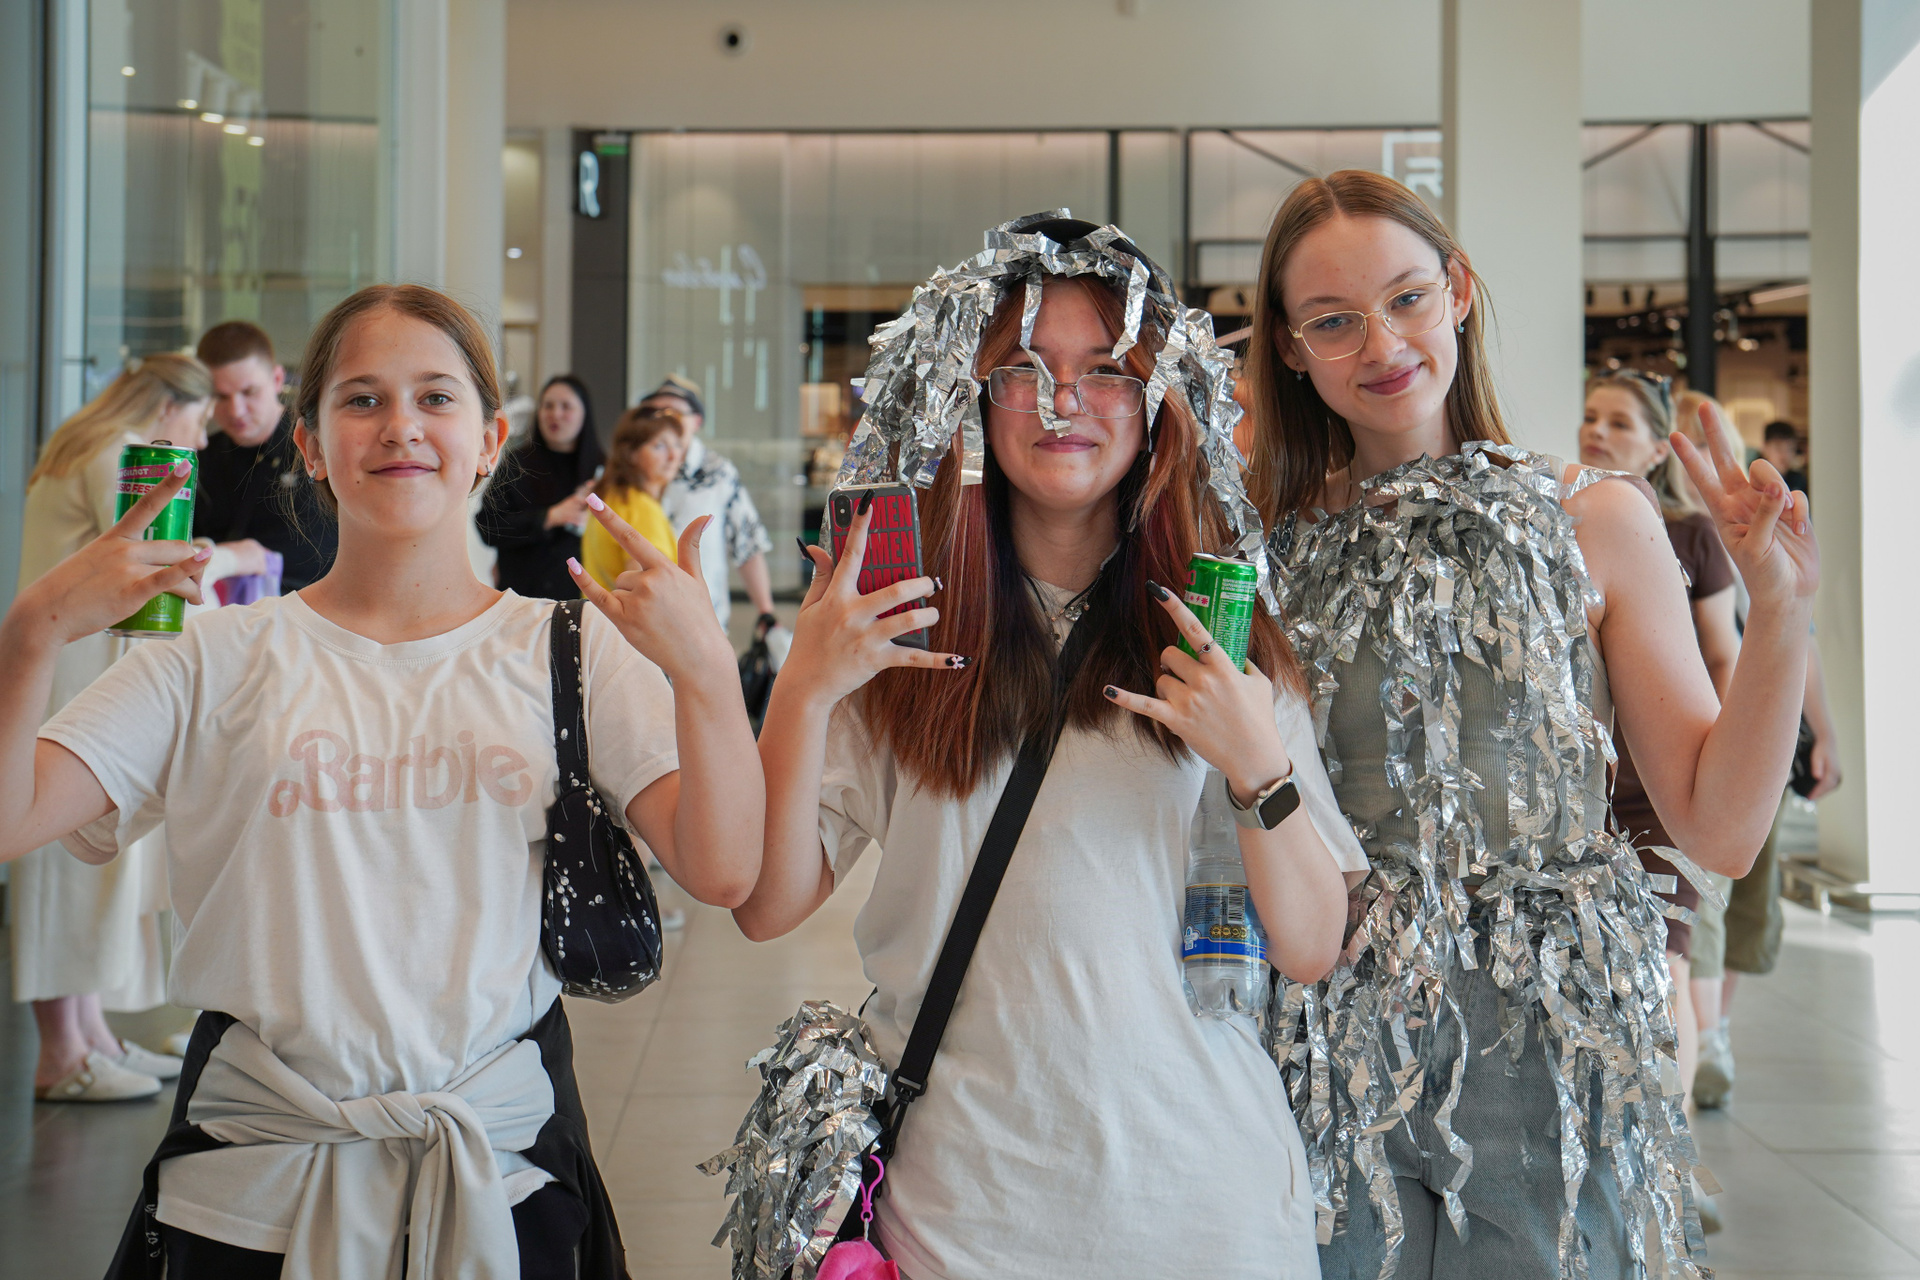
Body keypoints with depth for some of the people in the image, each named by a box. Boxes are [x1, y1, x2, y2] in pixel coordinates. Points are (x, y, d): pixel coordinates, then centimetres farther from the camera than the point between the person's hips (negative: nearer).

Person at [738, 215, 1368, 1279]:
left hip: (1202, 1186, 1)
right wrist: (803, 692, -18)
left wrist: (1259, 767, -18)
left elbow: (1309, 951, -2)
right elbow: (767, 906, -5)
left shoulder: (1218, 628, 1)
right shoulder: (907, 624, -1)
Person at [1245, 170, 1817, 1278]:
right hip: (1339, 1057, 1)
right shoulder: (1270, 546, 1)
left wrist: (1782, 615, -14)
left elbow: (1721, 830, -3)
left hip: (1552, 1056, -1)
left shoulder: (1596, 520, -2)